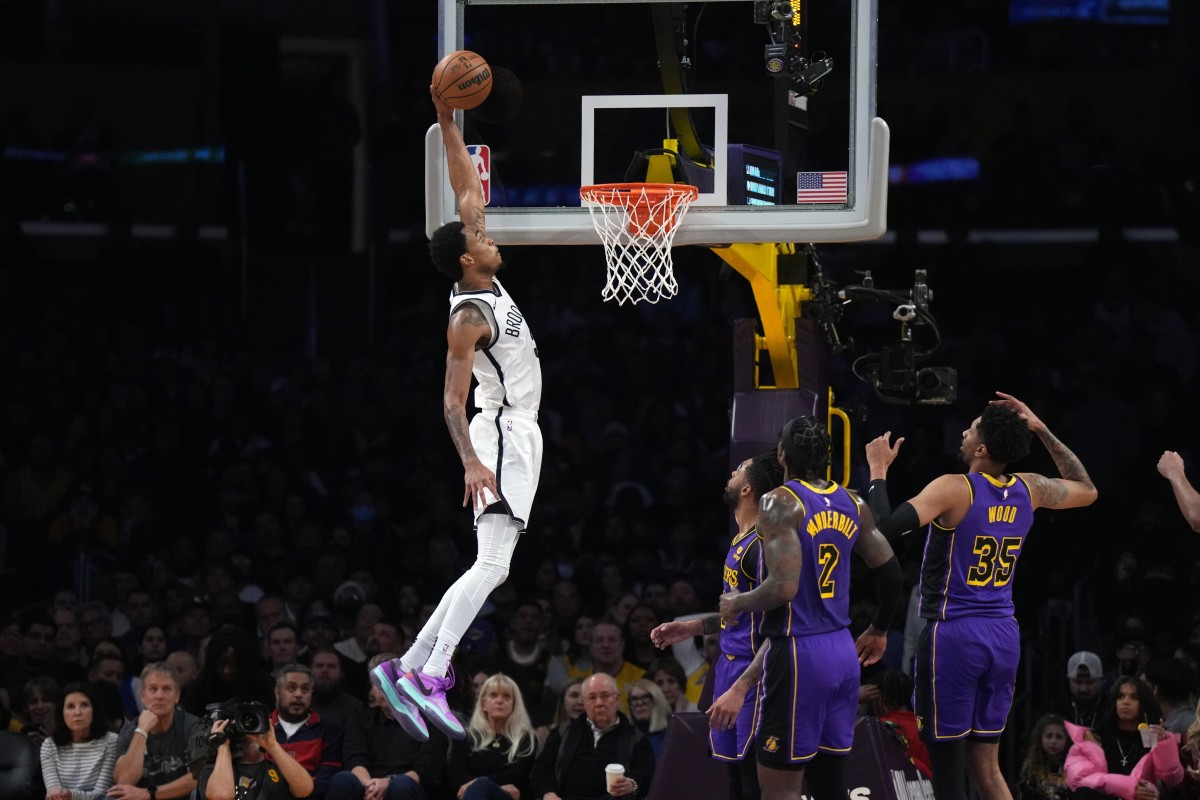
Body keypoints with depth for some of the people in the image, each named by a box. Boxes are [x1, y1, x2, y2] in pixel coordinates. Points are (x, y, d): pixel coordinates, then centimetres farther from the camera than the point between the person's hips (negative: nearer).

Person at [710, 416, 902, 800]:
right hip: (843, 652, 8)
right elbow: (892, 574, 15)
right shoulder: (852, 505, 9)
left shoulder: (781, 503, -13)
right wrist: (879, 631, 32)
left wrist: (737, 604, -3)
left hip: (799, 654, -7)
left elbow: (783, 588, -22)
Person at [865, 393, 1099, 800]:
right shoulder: (1029, 490, 5)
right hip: (1003, 635, 6)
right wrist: (1041, 431, 23)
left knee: (947, 767, -1)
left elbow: (885, 527, -23)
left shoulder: (954, 489, -13)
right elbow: (1087, 491, 25)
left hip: (954, 634, -6)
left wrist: (879, 470, -8)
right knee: (986, 765, 13)